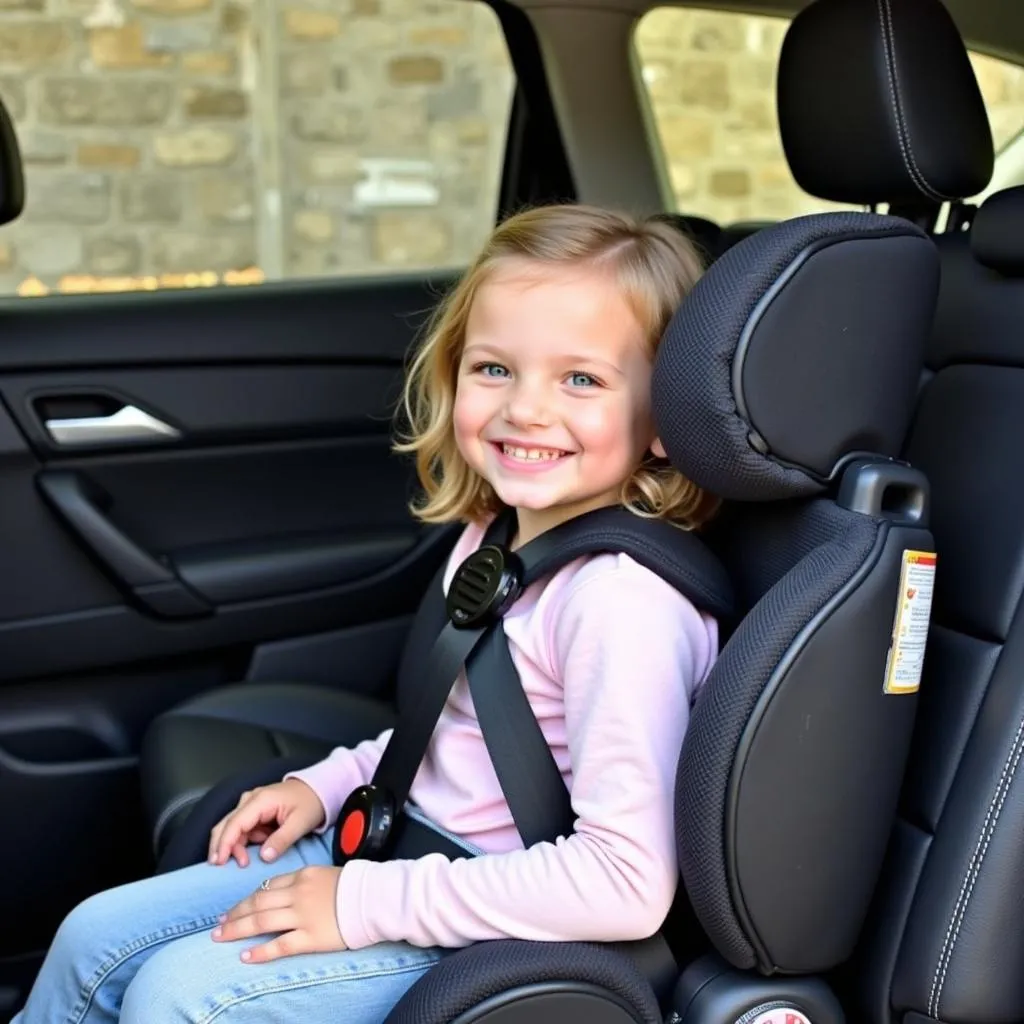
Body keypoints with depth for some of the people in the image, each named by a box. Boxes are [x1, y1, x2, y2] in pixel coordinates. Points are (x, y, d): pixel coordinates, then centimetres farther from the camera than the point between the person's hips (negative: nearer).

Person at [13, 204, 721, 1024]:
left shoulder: (621, 600, -28)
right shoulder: (496, 533, 1)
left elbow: (628, 882, -31)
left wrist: (371, 903, -25)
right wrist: (327, 783, 6)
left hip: (493, 924, -8)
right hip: (388, 837, 9)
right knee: (95, 940, 10)